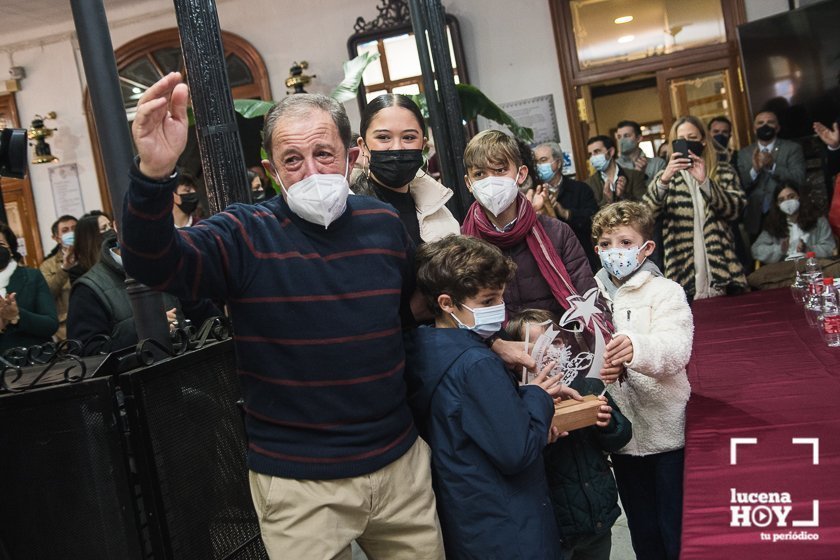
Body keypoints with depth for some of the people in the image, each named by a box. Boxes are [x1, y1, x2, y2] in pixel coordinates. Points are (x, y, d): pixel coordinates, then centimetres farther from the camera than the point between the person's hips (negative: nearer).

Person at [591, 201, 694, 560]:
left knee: (677, 530, 7)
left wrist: (637, 347, -44)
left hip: (667, 430, -4)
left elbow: (676, 348, -24)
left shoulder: (665, 292, -7)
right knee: (642, 530, 19)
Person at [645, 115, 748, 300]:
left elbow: (734, 209, -8)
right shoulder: (666, 176, 8)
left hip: (720, 266, 0)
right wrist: (664, 179, -23)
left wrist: (705, 182, -21)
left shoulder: (723, 171, 8)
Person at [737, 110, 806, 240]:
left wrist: (772, 166, -22)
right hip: (756, 221, 2)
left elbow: (799, 180, -9)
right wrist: (754, 169, -18)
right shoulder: (743, 153, 9)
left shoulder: (792, 148, 3)